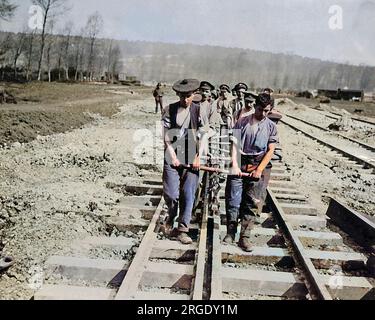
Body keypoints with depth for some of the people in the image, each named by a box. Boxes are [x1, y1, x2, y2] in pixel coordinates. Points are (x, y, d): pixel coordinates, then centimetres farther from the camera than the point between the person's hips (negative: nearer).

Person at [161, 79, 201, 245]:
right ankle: (171, 219, 31)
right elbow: (166, 136, 2)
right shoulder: (170, 110, 4)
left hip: (192, 158, 0)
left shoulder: (199, 110, 3)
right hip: (173, 157, 0)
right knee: (171, 194, 0)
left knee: (188, 194, 0)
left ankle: (182, 229, 11)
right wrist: (173, 156, -6)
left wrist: (198, 157, -5)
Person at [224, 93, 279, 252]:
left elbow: (270, 151, 1)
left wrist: (259, 170, -9)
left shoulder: (271, 127, 7)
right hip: (240, 164, 0)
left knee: (254, 202, -3)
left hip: (259, 166, 0)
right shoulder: (242, 122, 6)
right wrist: (234, 165, -12)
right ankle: (230, 232, 12)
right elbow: (234, 144, 0)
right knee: (233, 198, -1)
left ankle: (245, 236, 2)